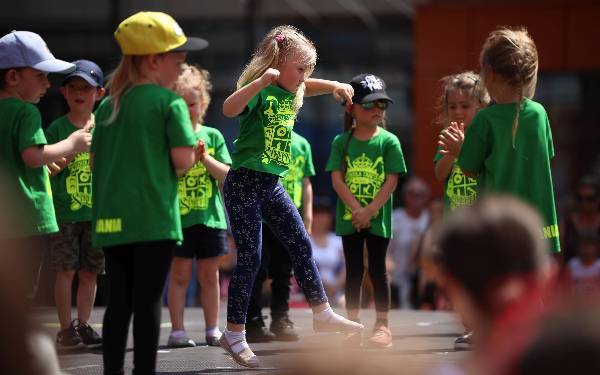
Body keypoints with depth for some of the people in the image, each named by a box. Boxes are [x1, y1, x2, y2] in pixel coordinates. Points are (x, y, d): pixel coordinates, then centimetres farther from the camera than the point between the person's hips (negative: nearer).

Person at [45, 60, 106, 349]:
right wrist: (67, 156, -16)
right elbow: (45, 172, -3)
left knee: (90, 272, 7)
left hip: (96, 212, 3)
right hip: (64, 212, -3)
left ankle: (83, 325, 16)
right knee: (66, 270, -4)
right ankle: (65, 328, 2)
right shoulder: (57, 128, 0)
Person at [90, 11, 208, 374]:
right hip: (153, 218, -6)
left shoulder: (107, 105, 12)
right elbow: (183, 160, -13)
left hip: (112, 220, 6)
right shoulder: (170, 102, -6)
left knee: (119, 300, 10)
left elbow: (96, 160, 16)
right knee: (148, 301, -3)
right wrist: (193, 154, 9)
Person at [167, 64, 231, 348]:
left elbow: (226, 175, 2)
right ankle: (177, 331, 3)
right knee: (179, 275, 0)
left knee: (210, 275, 9)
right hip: (178, 216, -3)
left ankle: (212, 330, 16)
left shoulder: (213, 136, 6)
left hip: (210, 216, 3)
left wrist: (205, 157, -12)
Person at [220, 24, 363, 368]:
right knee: (251, 258, -5)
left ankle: (323, 314, 19)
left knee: (302, 245, 10)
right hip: (245, 182, -8)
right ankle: (235, 334, 5)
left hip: (272, 184, 8)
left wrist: (336, 86, 13)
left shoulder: (291, 93, 10)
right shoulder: (260, 90, -16)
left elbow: (312, 86, 32)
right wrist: (260, 82, -46)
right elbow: (229, 108, -36)